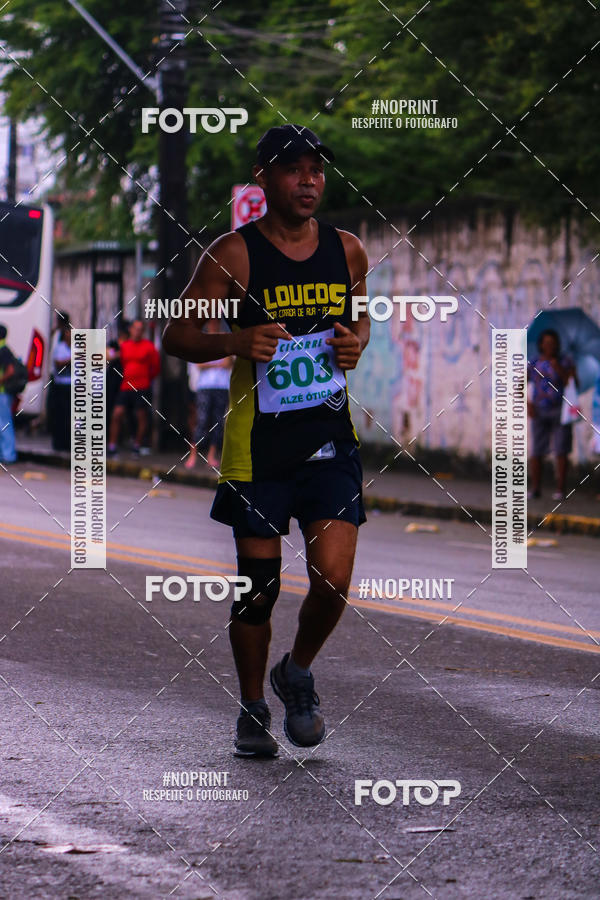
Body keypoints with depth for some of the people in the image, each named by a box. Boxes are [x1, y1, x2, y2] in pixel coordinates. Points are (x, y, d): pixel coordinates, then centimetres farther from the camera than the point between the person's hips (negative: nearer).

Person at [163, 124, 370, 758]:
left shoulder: (346, 250, 6)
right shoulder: (234, 254, -6)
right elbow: (175, 335, -4)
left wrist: (356, 344, 0)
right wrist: (235, 342, -23)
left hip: (330, 440, 3)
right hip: (258, 443, -2)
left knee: (333, 580, -10)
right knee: (258, 586, 3)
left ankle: (297, 673, 19)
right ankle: (252, 710, 24)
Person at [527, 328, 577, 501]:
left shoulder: (565, 362, 2)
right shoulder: (533, 364, 5)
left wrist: (560, 371, -18)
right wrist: (527, 404, -5)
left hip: (560, 412, -1)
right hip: (539, 413, 1)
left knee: (561, 451, -5)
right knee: (537, 451, -1)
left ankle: (560, 489, -2)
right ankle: (535, 488, 8)